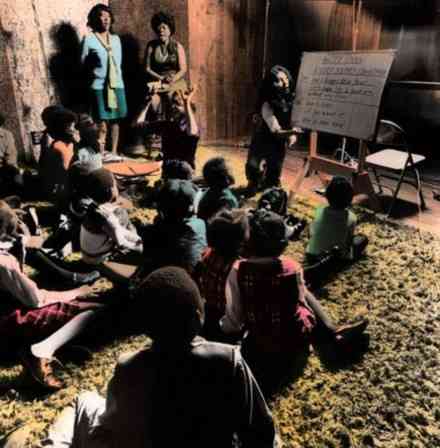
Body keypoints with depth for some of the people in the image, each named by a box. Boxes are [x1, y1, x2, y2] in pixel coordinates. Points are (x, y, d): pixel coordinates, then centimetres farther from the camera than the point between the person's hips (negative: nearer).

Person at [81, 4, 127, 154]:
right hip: (99, 86, -4)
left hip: (117, 85, 5)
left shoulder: (116, 38, 14)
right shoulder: (89, 39, -1)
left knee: (115, 121, 4)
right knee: (102, 124, -8)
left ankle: (114, 154, 12)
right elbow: (83, 63, 2)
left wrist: (118, 81, 15)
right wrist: (91, 61, -14)